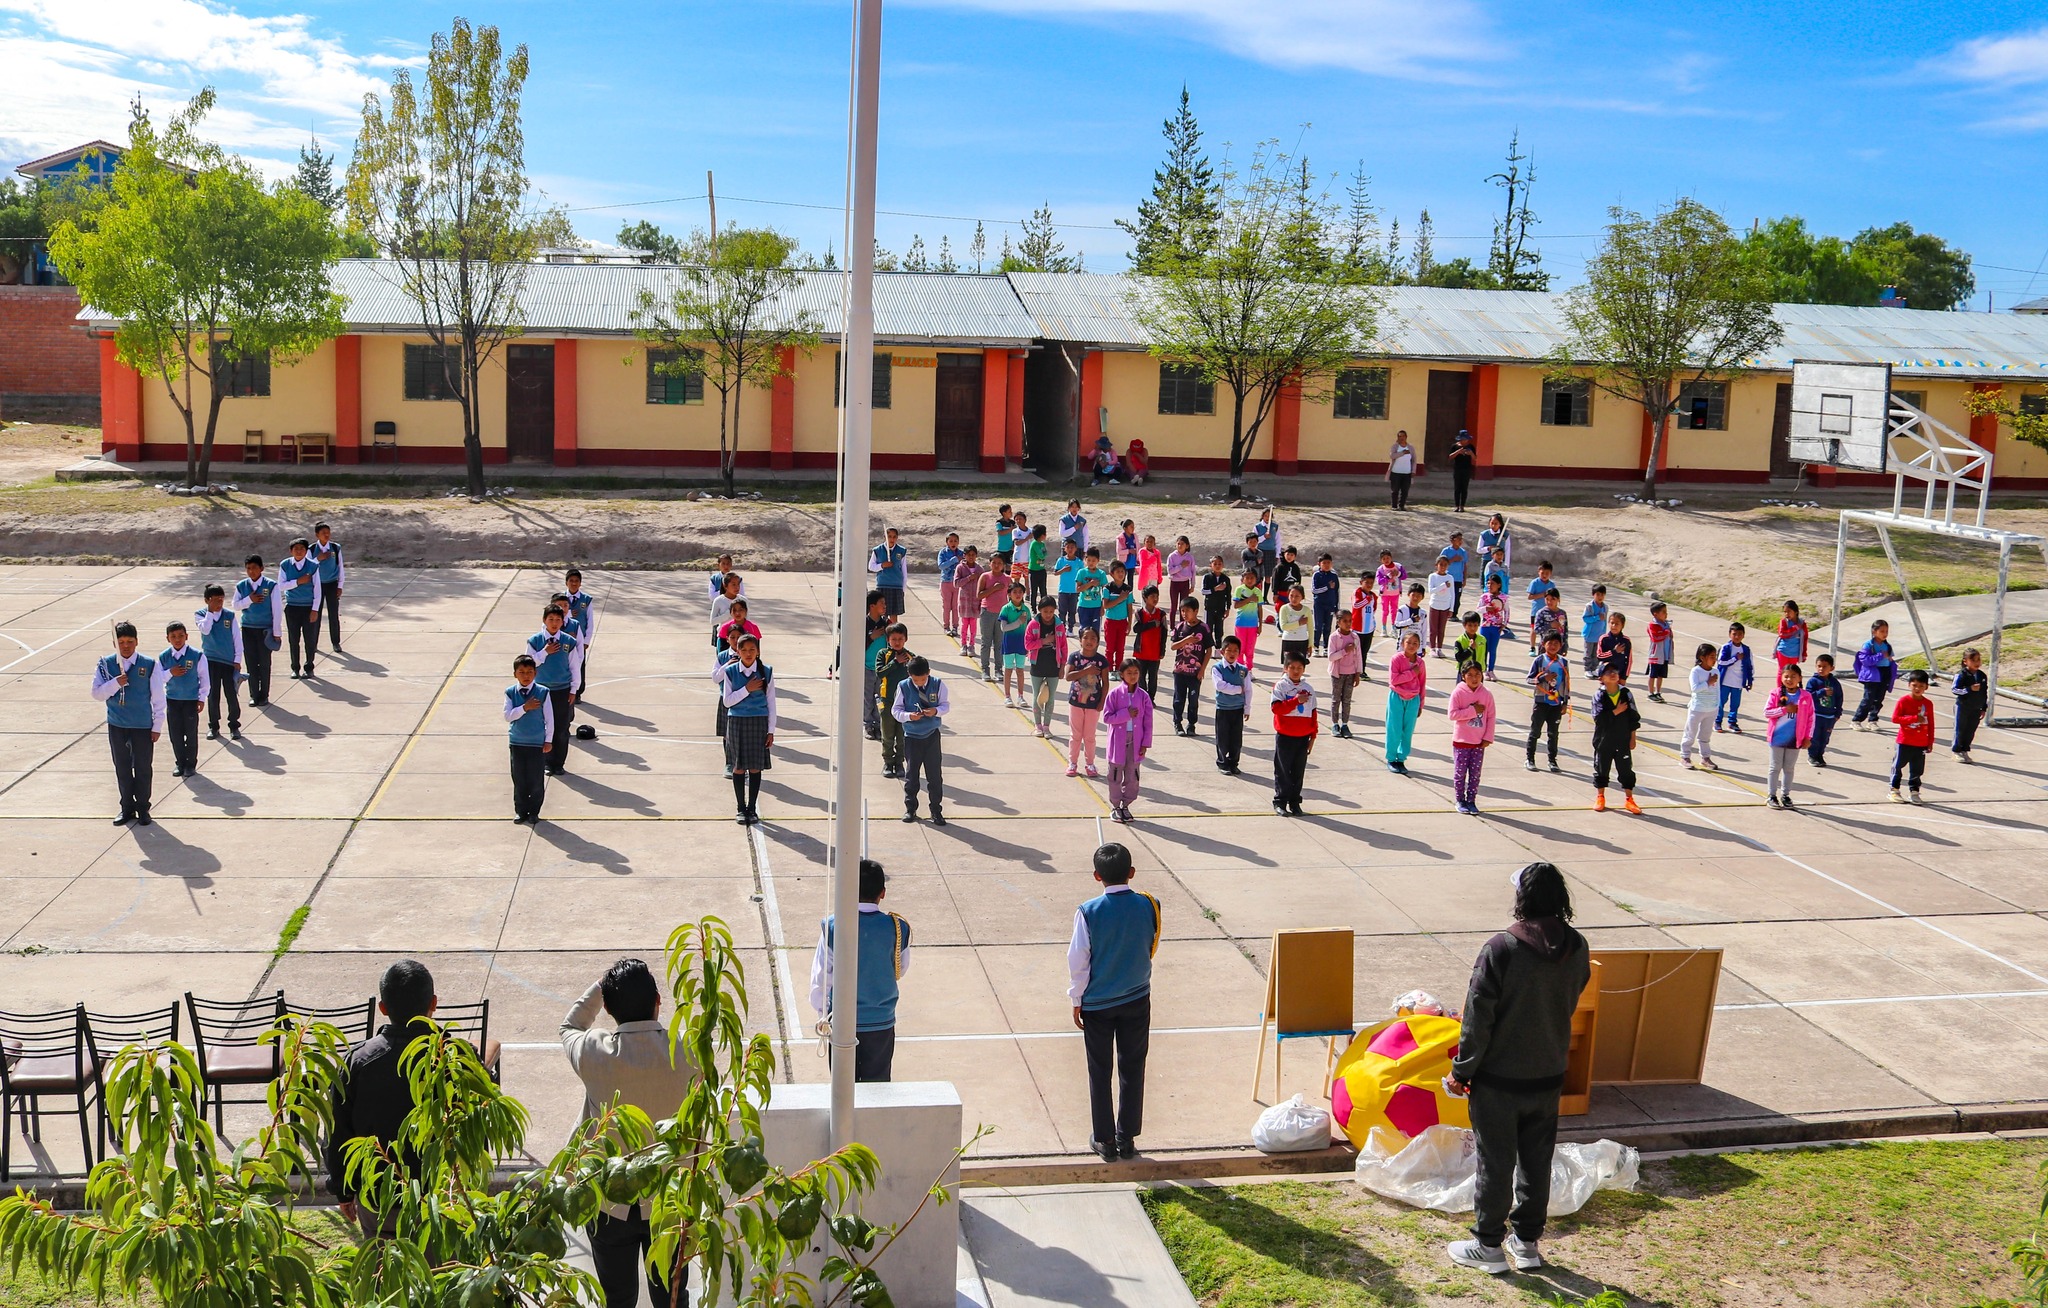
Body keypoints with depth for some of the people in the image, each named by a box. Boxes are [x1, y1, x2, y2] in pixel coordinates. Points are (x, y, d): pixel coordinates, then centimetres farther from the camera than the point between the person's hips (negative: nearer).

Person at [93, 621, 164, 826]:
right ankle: (127, 808, 24)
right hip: (116, 725, 2)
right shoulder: (105, 665, -1)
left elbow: (158, 698, -3)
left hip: (143, 726, -2)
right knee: (122, 768, 12)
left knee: (143, 768, 5)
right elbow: (97, 693, -4)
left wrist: (157, 726, -4)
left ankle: (143, 808, 18)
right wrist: (115, 683, -22)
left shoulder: (149, 665, -6)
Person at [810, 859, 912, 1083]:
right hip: (881, 1023, 0)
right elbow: (900, 971, 3)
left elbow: (820, 977, -7)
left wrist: (823, 1013, 8)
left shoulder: (833, 926, -15)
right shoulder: (897, 928, -13)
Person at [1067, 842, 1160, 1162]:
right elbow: (1152, 949, 5)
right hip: (1137, 1000, 2)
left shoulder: (1089, 912, -18)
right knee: (1132, 1069, 14)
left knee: (1100, 1072, 11)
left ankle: (1105, 1140, 18)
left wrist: (1076, 1000, 1)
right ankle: (1127, 1138, 21)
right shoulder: (1149, 906, -11)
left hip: (1097, 1004, -2)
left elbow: (1077, 960, -11)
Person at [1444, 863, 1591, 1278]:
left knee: (1495, 1163, 8)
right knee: (1536, 1162, 17)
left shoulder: (1500, 949, -23)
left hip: (1499, 1079, -5)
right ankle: (1527, 1241, 28)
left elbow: (1477, 1018, -17)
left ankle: (1489, 1245, 19)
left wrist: (1462, 1070, -7)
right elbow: (1569, 1004, 8)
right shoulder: (1577, 949, -7)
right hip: (1548, 1077, 5)